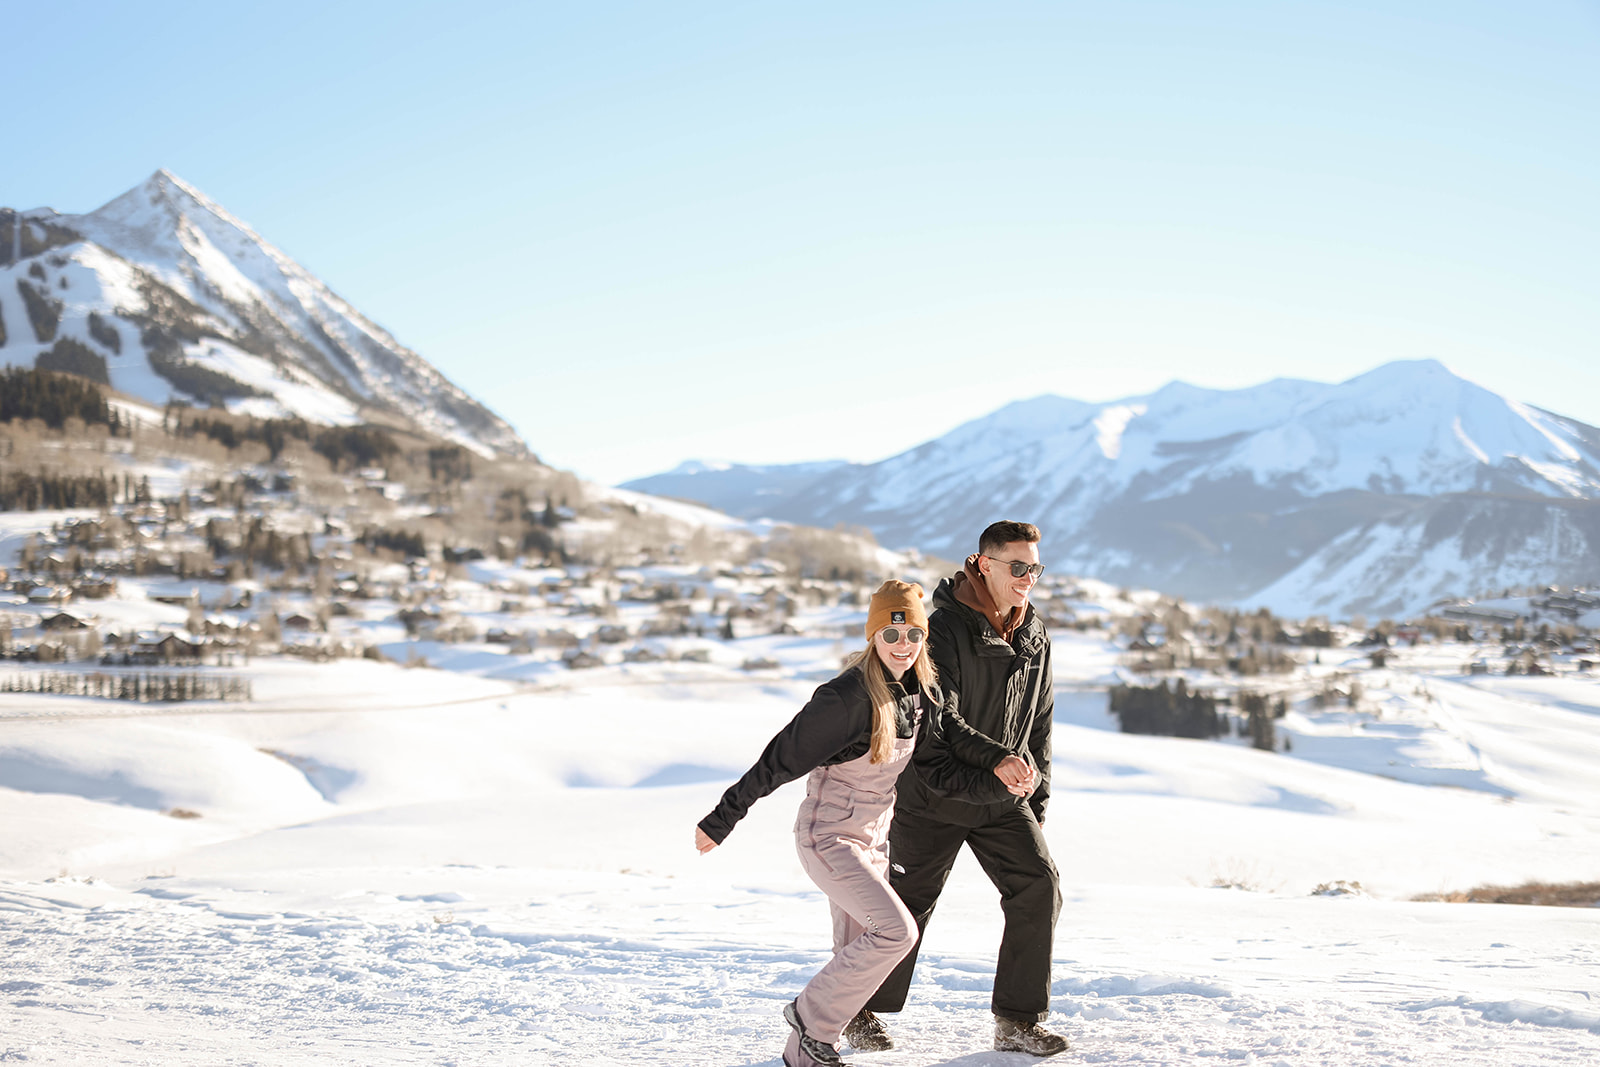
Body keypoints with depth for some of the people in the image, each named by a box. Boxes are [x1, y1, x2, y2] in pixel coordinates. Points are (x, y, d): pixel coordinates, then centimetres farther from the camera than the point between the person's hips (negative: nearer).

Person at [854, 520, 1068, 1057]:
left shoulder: (1035, 639, 4)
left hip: (1003, 799, 6)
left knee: (1039, 887, -7)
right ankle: (863, 1011, 25)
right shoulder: (945, 630, -18)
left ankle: (1018, 1021, 2)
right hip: (933, 796, -6)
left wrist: (1038, 797, 12)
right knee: (907, 905, 3)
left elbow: (1039, 724, 14)